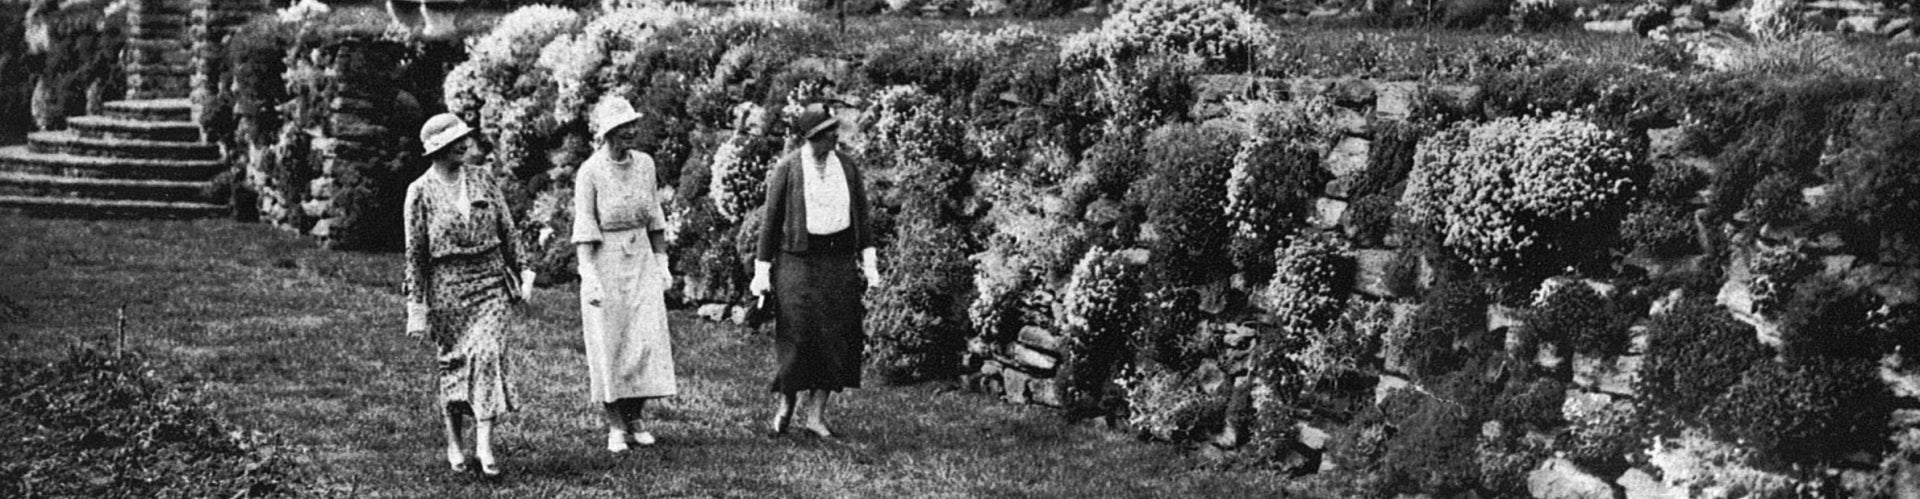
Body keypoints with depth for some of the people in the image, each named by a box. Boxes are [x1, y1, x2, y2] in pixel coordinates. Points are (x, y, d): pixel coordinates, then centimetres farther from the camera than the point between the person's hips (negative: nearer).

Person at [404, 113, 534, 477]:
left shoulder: (482, 178, 4)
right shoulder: (421, 191, -5)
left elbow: (506, 231, 10)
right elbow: (414, 253, -3)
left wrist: (518, 276, 10)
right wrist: (416, 307, -4)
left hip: (490, 280, 2)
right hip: (447, 283, -2)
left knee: (488, 353, -12)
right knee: (453, 361, 7)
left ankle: (485, 447, -13)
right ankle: (454, 444, 23)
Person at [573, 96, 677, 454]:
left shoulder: (644, 163, 3)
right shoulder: (590, 173, -11)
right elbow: (584, 232, -14)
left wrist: (662, 262, 11)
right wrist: (589, 277, -21)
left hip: (641, 259, 5)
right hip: (605, 262, -4)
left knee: (649, 341, 0)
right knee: (608, 346, 2)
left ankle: (632, 420, 13)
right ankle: (615, 427, 11)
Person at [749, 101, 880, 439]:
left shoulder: (848, 169, 8)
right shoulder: (786, 169, -3)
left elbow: (861, 218, 14)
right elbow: (771, 220, 0)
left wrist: (869, 262, 8)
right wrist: (762, 270, -2)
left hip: (839, 262, 4)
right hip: (797, 262, -4)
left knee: (837, 339, 0)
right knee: (798, 336, -8)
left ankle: (815, 414, 9)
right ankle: (787, 403, 16)